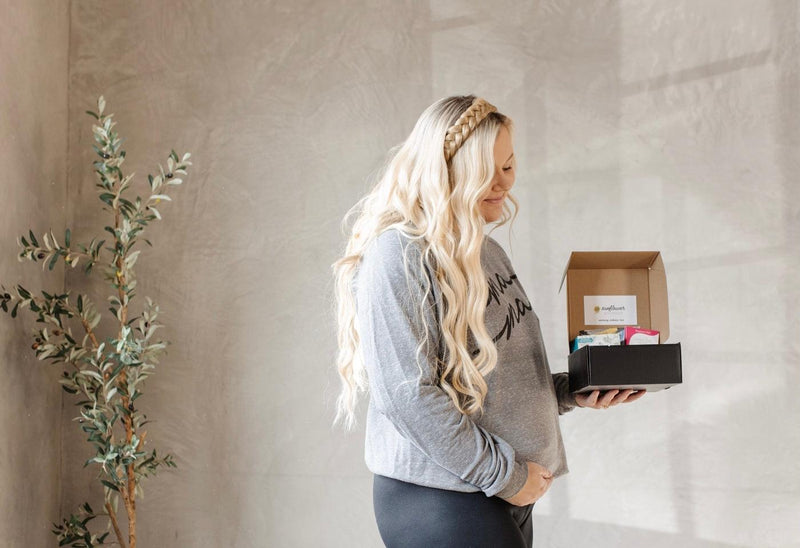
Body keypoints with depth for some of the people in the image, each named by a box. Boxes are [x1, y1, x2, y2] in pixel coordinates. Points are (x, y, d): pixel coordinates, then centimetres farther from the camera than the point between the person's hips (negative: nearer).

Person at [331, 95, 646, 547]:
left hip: (510, 493, 8)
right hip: (438, 500, -8)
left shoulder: (487, 251, 14)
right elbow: (407, 395, -21)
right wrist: (504, 474, -15)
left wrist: (569, 392, 6)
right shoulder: (398, 255, -14)